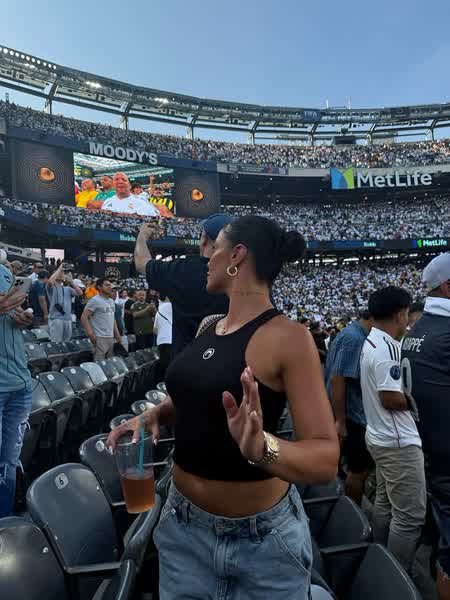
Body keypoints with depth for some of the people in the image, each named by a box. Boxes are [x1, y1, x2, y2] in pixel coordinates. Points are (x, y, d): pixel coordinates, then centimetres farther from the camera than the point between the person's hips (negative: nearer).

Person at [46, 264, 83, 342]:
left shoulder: (68, 289, 17)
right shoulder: (52, 288, 3)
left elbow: (80, 293, 4)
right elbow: (50, 281, -21)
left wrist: (71, 282, -4)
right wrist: (59, 269, -10)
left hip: (68, 318, 5)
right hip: (56, 318, -5)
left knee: (66, 343, 12)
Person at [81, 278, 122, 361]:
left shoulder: (111, 301, 15)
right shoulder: (95, 300, -9)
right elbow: (84, 317, -13)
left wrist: (117, 333, 16)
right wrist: (90, 334, -18)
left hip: (111, 337, 8)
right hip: (100, 338, -8)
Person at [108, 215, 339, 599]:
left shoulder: (289, 337, -20)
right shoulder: (207, 326, 1)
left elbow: (326, 459, -21)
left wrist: (262, 446, -39)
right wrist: (154, 415, -3)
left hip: (262, 537, -5)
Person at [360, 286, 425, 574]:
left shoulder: (371, 342, 9)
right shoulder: (388, 347, -22)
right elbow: (390, 398, -25)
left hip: (381, 437, 10)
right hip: (398, 441, -10)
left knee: (385, 504, 21)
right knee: (410, 515, 1)